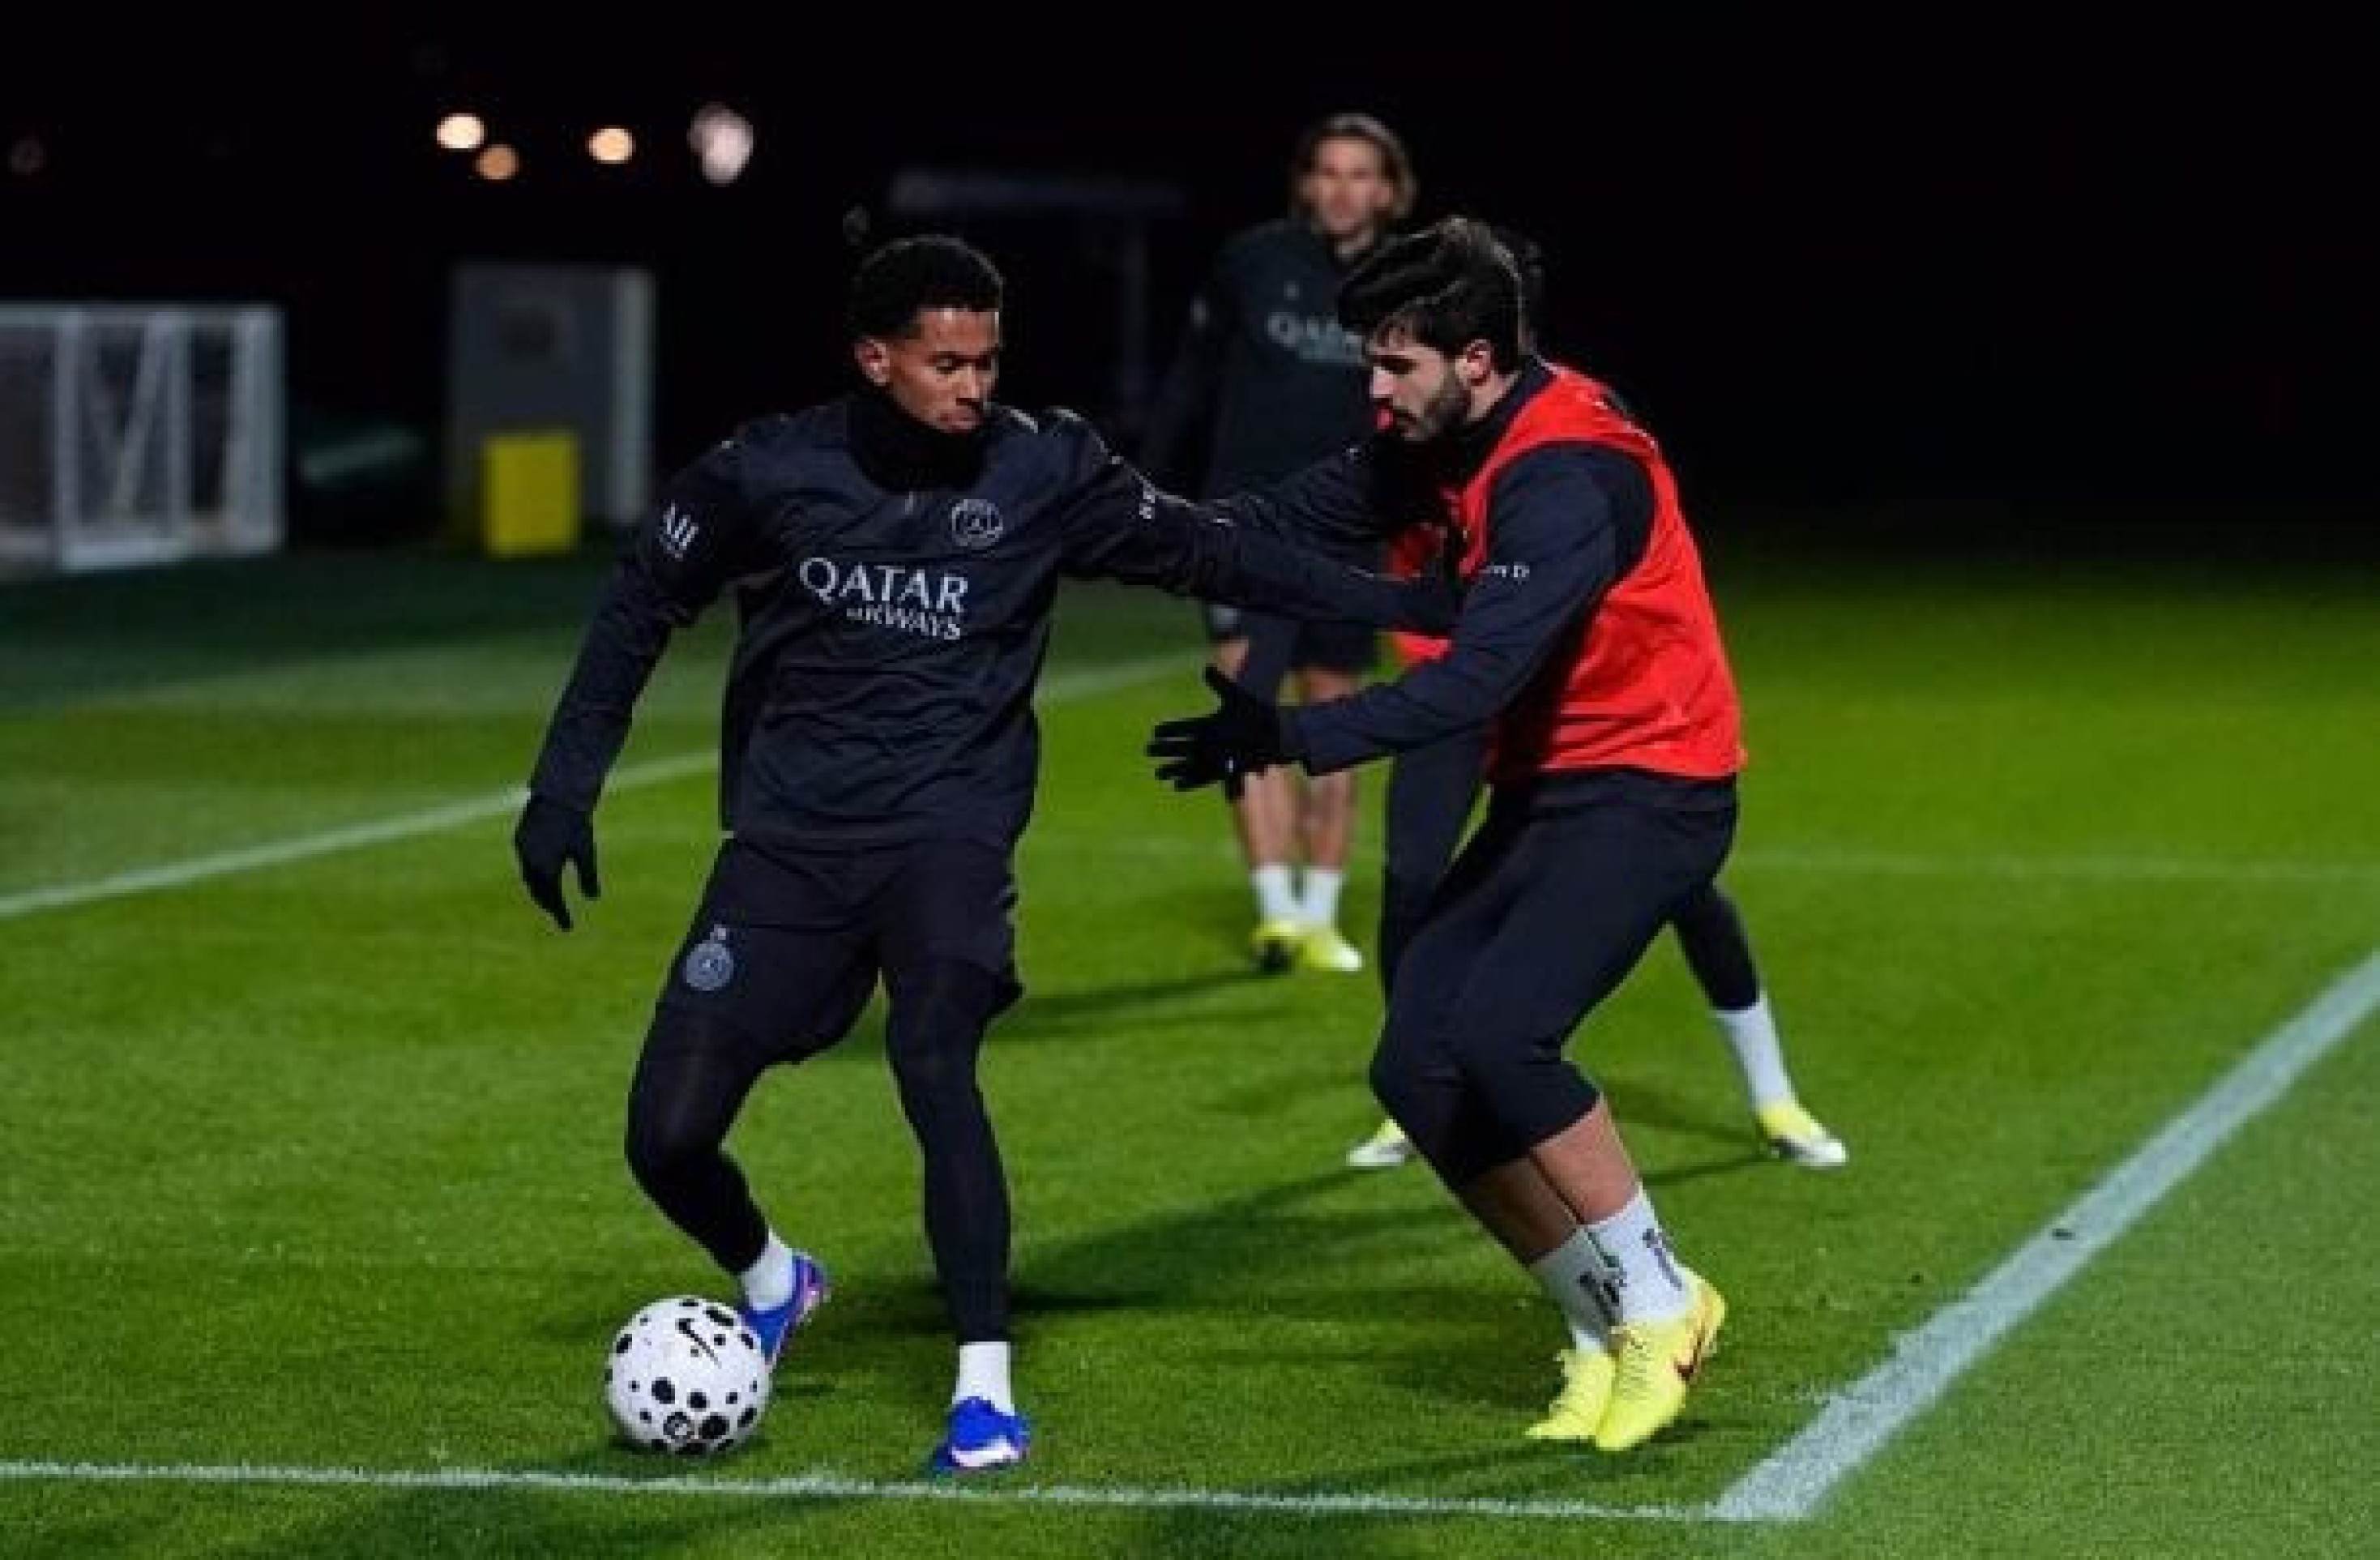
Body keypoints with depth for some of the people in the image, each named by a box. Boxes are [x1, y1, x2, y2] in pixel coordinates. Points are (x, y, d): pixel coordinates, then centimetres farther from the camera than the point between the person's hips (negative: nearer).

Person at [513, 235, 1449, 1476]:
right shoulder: (771, 473, -4)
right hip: (791, 836, 1)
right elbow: (641, 604, 8)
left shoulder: (1040, 470, -4)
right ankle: (771, 1282, 31)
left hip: (949, 827, -1)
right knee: (668, 1138, -5)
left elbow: (1200, 550, 5)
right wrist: (562, 790, 4)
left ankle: (985, 1386, -19)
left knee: (933, 1060, -30)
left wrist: (1396, 603, 0)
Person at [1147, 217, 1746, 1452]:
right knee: (1417, 1070, -3)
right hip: (1545, 789, 9)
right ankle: (1602, 1334, 11)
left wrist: (1289, 738, -36)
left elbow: (1475, 681, -33)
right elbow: (1308, 511, 15)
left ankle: (1658, 1309, -9)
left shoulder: (1566, 475, -24)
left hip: (1646, 790, -9)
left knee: (1498, 1029, -27)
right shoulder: (1455, 434, 3)